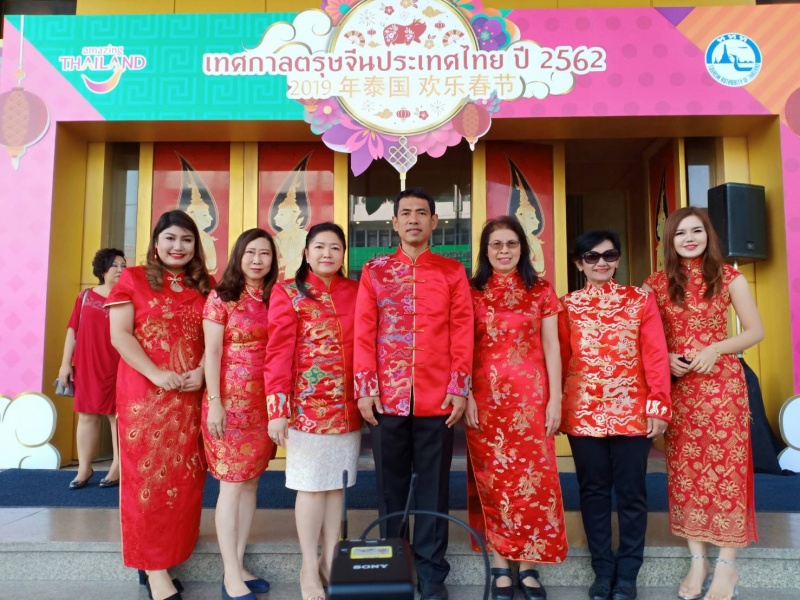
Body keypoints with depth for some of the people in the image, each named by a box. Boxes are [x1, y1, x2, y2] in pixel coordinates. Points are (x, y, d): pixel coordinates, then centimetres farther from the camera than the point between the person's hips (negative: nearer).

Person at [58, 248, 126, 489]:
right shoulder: (85, 296, 7)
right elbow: (73, 330, 8)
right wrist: (66, 363, 5)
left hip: (117, 367, -3)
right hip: (87, 366, 3)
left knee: (118, 415, 2)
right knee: (87, 415, 9)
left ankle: (117, 468, 9)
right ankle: (84, 469, 18)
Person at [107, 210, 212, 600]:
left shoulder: (205, 286, 11)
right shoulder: (133, 279, 2)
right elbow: (119, 335, -6)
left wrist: (202, 371, -10)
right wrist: (156, 374, -16)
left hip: (191, 395, 3)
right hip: (144, 393, -3)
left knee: (184, 477, 8)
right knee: (148, 476, 2)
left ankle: (172, 552, 23)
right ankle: (153, 566, 11)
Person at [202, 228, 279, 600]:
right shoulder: (221, 297, -3)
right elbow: (212, 353, -7)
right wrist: (214, 402, -13)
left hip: (265, 402, 5)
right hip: (231, 401, -5)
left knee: (251, 483, 10)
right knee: (232, 485, -1)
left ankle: (238, 566, 22)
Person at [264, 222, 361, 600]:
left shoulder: (355, 292, 8)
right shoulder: (288, 293, -2)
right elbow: (278, 353, -7)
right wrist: (277, 409, -12)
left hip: (348, 406, 4)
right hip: (308, 405, -3)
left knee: (337, 484, 12)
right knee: (311, 486, 4)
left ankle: (331, 559, 27)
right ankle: (309, 568, 19)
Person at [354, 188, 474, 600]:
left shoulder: (453, 271, 7)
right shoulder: (374, 271, 7)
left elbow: (463, 333, 2)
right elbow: (364, 333, 2)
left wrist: (459, 388, -5)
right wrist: (365, 388, -5)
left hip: (438, 397, 0)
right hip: (387, 396, 1)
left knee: (433, 488, 8)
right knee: (390, 487, 11)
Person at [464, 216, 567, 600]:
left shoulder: (541, 291, 6)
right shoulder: (473, 293, 5)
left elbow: (551, 347, 5)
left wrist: (555, 398, -1)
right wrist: (465, 396, -6)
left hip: (531, 395, 0)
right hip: (485, 396, 0)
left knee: (532, 477, 2)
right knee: (493, 479, 6)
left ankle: (528, 566, 16)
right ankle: (500, 566, 17)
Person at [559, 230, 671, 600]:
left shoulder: (641, 299, 4)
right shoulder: (567, 305, 6)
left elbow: (656, 355, -1)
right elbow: (559, 360, 5)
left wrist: (659, 405, -8)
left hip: (632, 411, -1)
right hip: (583, 413, 1)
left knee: (631, 493, 7)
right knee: (593, 492, 9)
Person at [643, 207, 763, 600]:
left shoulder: (729, 278, 1)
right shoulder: (655, 284, 4)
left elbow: (756, 331, 1)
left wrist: (716, 349, -14)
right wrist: (666, 358, -10)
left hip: (722, 384, -2)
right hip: (678, 387, 2)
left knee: (725, 468, -1)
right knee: (685, 471, 6)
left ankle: (727, 566, 13)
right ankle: (697, 560, 20)